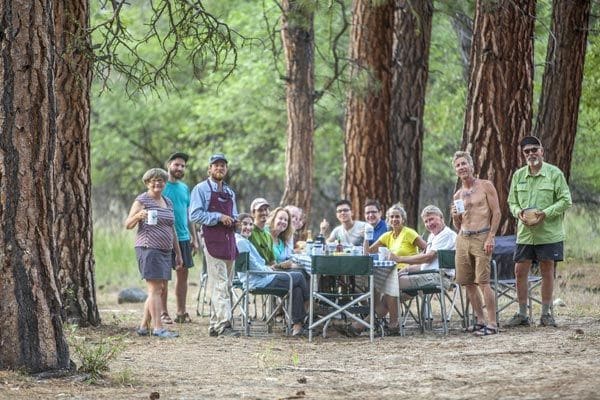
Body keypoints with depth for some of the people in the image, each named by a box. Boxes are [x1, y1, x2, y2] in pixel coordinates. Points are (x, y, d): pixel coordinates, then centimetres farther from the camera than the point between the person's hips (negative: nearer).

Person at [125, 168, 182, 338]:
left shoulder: (168, 202, 17)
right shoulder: (142, 200, -4)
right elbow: (128, 225, -8)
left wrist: (178, 253, 22)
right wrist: (138, 216, -29)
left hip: (165, 250, 8)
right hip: (149, 249, -8)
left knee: (160, 289, 7)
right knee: (155, 289, -12)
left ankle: (144, 326, 13)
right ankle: (158, 328, -14)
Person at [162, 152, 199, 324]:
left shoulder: (185, 188, 15)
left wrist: (194, 238, 15)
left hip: (183, 237, 6)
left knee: (183, 273, 6)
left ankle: (181, 312, 13)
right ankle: (163, 313, 2)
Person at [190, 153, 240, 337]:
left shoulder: (230, 192, 20)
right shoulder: (201, 189, -1)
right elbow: (195, 215, -10)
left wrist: (233, 221, 5)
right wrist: (218, 217, -15)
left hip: (229, 241, 8)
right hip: (213, 241, -8)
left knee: (226, 286, 8)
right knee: (220, 285, -15)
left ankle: (215, 325, 14)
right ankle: (223, 325, -20)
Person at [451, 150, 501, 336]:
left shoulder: (485, 186, 0)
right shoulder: (458, 195, 15)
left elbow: (496, 212, -4)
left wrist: (490, 237, -12)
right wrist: (455, 216, -2)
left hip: (481, 237, -6)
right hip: (462, 239, 6)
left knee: (483, 282, -13)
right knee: (467, 283, 5)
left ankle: (492, 324, -11)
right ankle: (481, 320, 15)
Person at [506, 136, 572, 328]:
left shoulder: (554, 173, -5)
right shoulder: (518, 175, 7)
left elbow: (566, 201, -6)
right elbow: (512, 202, 13)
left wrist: (545, 214, -17)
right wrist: (518, 212, -9)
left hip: (548, 233, -3)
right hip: (525, 233, 4)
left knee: (547, 271, 4)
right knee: (520, 271, 2)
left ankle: (546, 314, 13)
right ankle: (522, 314, 12)